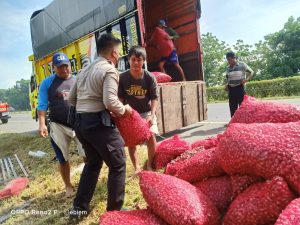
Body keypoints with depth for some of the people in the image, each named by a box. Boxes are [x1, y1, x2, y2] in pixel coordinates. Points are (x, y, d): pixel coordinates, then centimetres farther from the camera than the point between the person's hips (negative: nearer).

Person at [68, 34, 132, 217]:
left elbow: (72, 99, 18)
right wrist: (124, 109, -5)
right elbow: (110, 102, -23)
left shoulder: (85, 70, 17)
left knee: (93, 163, 22)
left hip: (81, 122, 9)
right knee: (118, 164, 5)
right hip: (99, 123, -9)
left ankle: (80, 207, 29)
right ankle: (114, 210, 15)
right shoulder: (109, 70, -10)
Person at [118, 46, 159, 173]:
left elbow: (154, 98, -12)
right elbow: (120, 97, -4)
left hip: (146, 112, -1)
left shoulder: (149, 77, -15)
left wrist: (152, 115, -21)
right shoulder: (122, 77, -14)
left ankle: (149, 165, 9)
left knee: (151, 135, -12)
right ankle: (137, 168, 16)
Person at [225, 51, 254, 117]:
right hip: (231, 89, 4)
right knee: (232, 107, 6)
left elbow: (251, 72, 3)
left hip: (240, 88, -4)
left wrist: (246, 79, -13)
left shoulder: (242, 65, -3)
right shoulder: (228, 67, 9)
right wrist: (226, 84, 3)